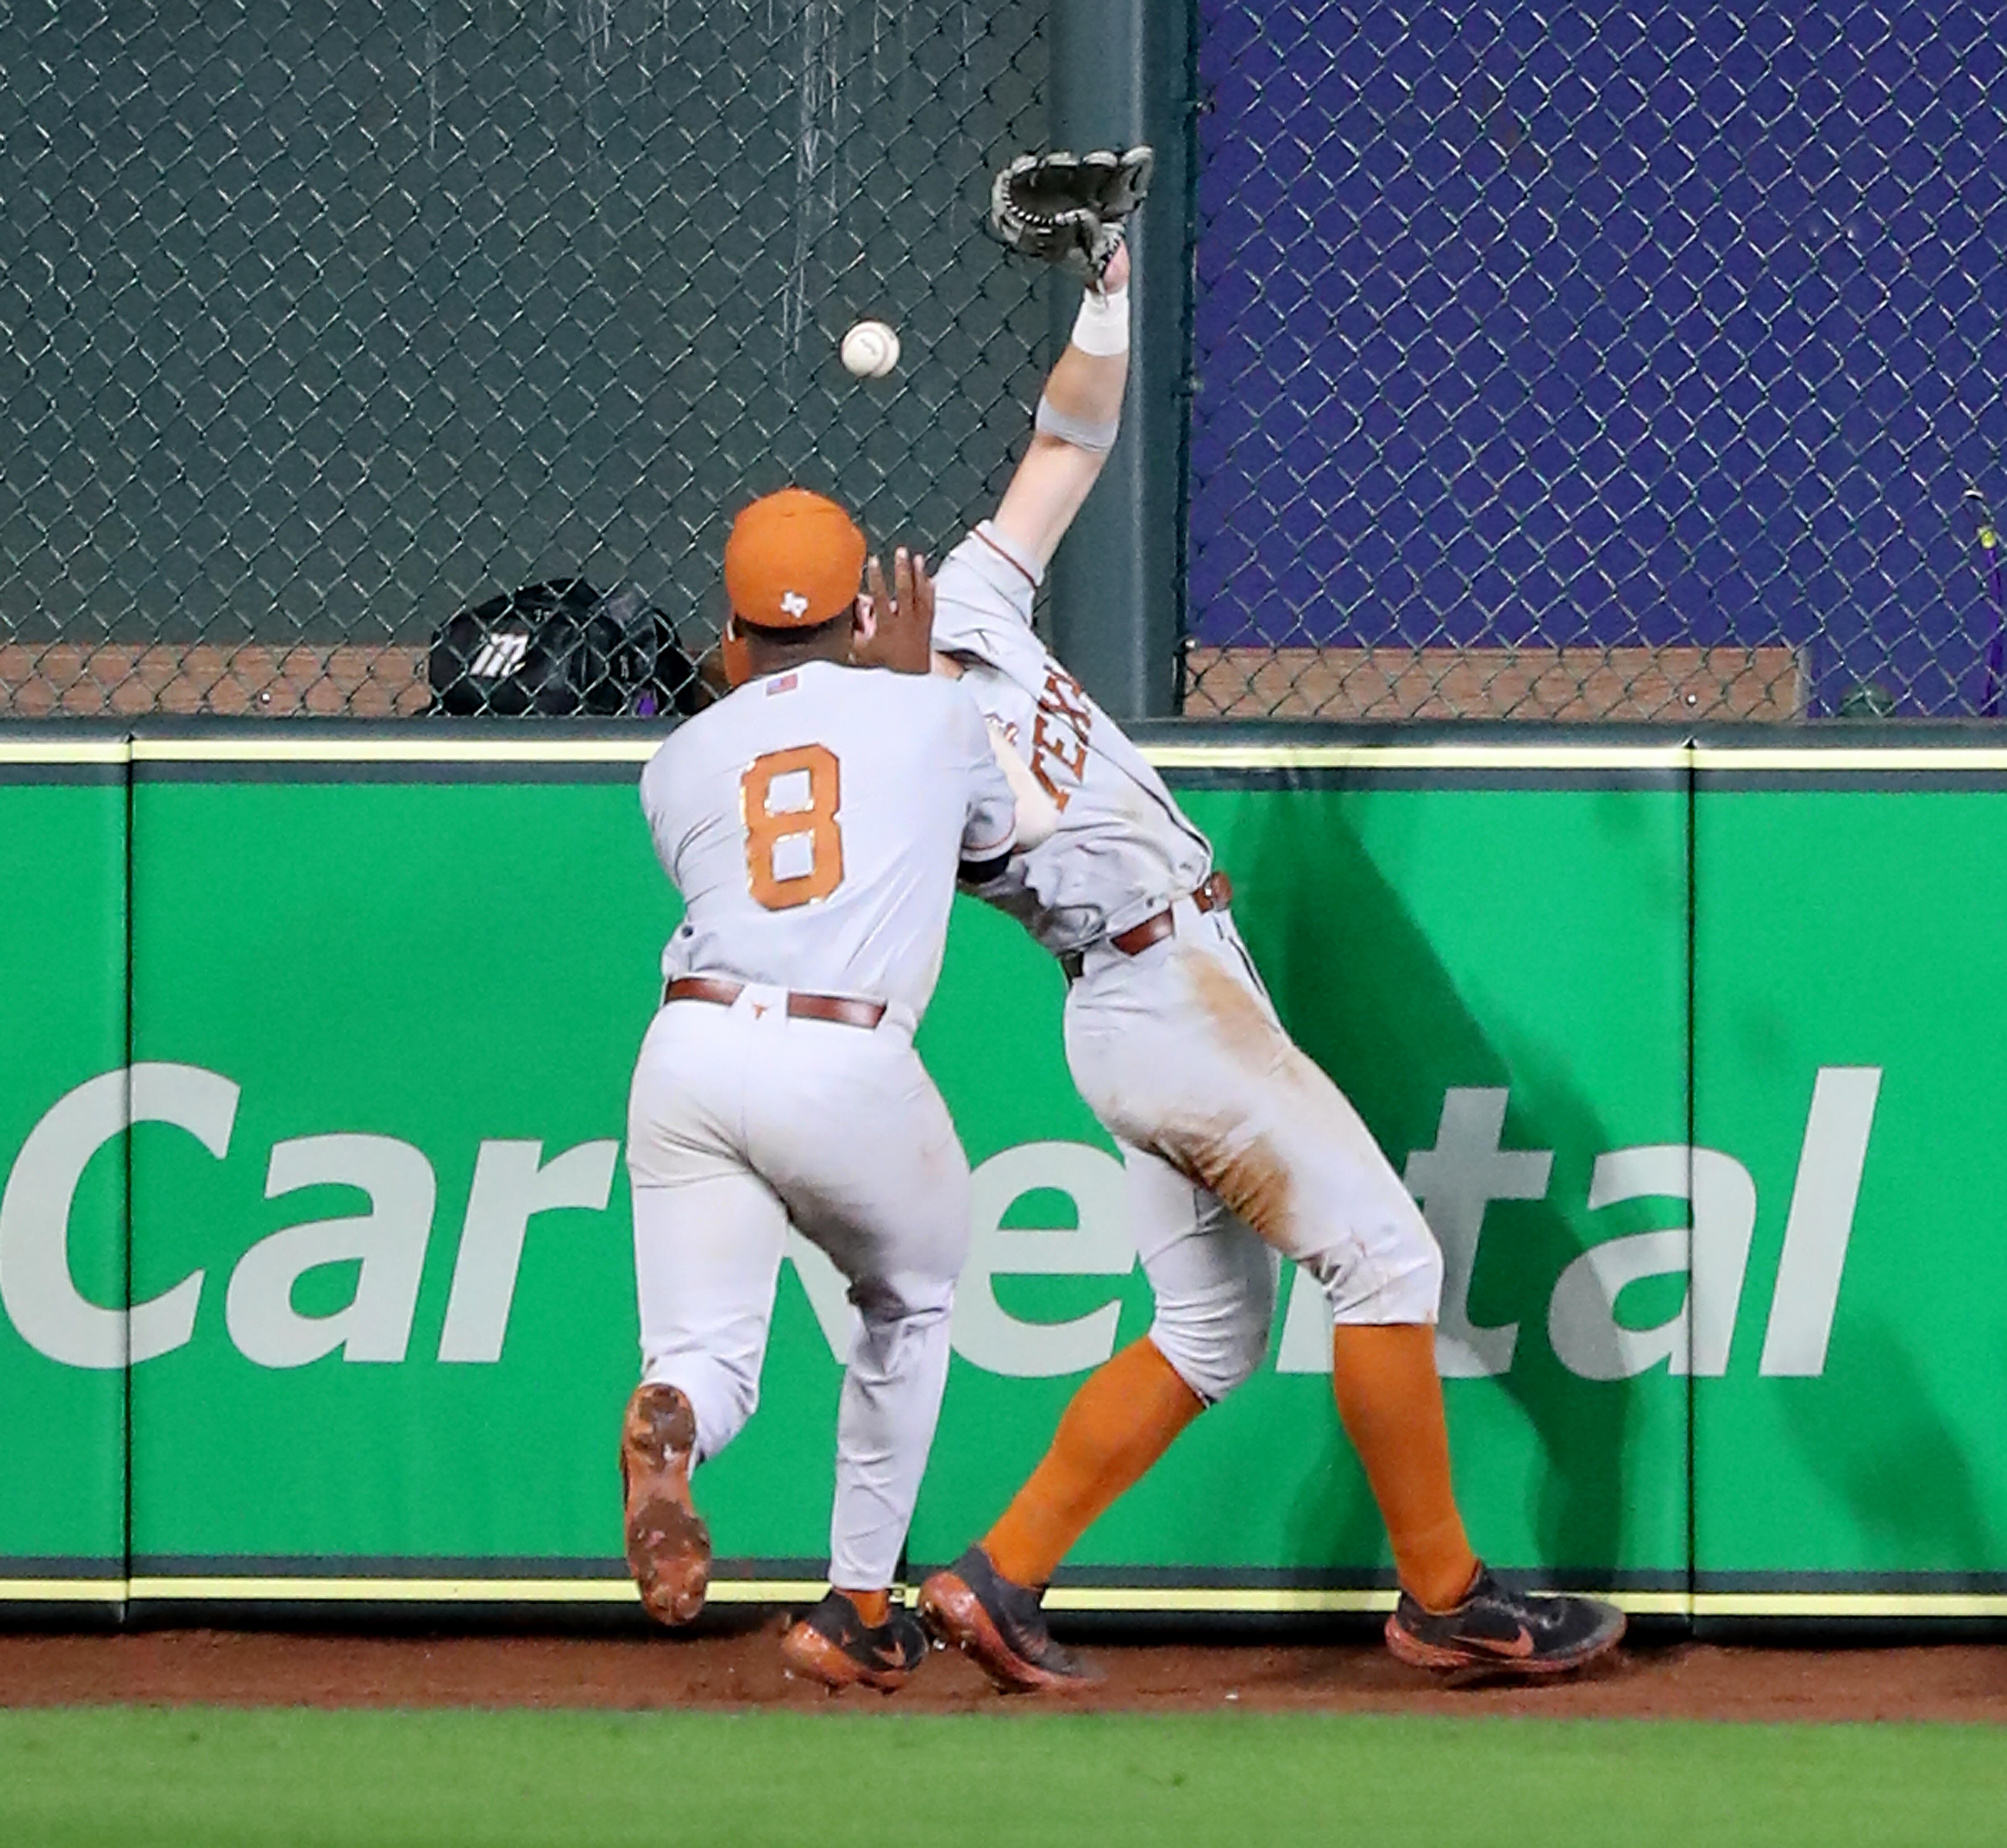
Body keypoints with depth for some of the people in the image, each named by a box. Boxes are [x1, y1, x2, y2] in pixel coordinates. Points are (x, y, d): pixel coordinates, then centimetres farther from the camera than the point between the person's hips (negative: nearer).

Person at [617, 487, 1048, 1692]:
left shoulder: (681, 761, 16)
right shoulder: (928, 712, 12)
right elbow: (994, 847, 31)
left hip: (692, 1050, 2)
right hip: (849, 1071, -2)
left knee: (711, 1362, 3)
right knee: (912, 1309, 25)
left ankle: (670, 1422, -36)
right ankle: (860, 1614, 23)